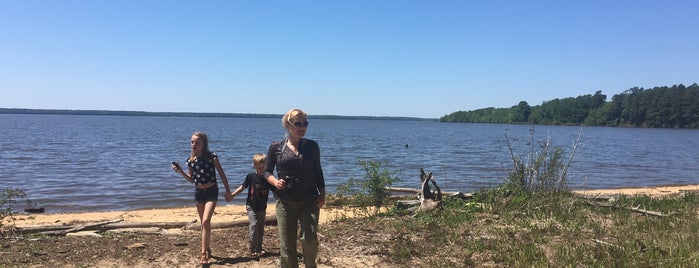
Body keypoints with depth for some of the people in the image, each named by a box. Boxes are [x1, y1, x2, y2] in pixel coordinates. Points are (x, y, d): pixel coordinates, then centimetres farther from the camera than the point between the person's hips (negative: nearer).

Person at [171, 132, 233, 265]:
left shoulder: (212, 157, -11)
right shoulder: (190, 160, 0)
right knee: (204, 223, 13)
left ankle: (204, 253, -11)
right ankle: (207, 249, 28)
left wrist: (228, 192, -1)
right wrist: (181, 172, -6)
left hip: (211, 191, -4)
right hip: (198, 192, 5)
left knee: (206, 221, -17)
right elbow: (192, 180, 10)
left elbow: (222, 175, -3)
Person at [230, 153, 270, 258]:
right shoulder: (251, 176, -11)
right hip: (251, 206, -3)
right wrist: (231, 195, -11)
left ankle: (259, 249, 25)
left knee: (261, 228, 11)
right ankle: (253, 250, -6)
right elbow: (242, 187, -4)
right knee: (254, 225, -14)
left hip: (262, 208, 3)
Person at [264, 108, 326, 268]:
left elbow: (318, 172, 11)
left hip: (309, 201, 0)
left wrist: (322, 194, 1)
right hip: (285, 202, 0)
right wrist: (275, 182, -13)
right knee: (286, 245, 4)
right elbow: (267, 171, 7)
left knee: (310, 238, -13)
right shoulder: (276, 147, 0)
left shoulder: (312, 146, 4)